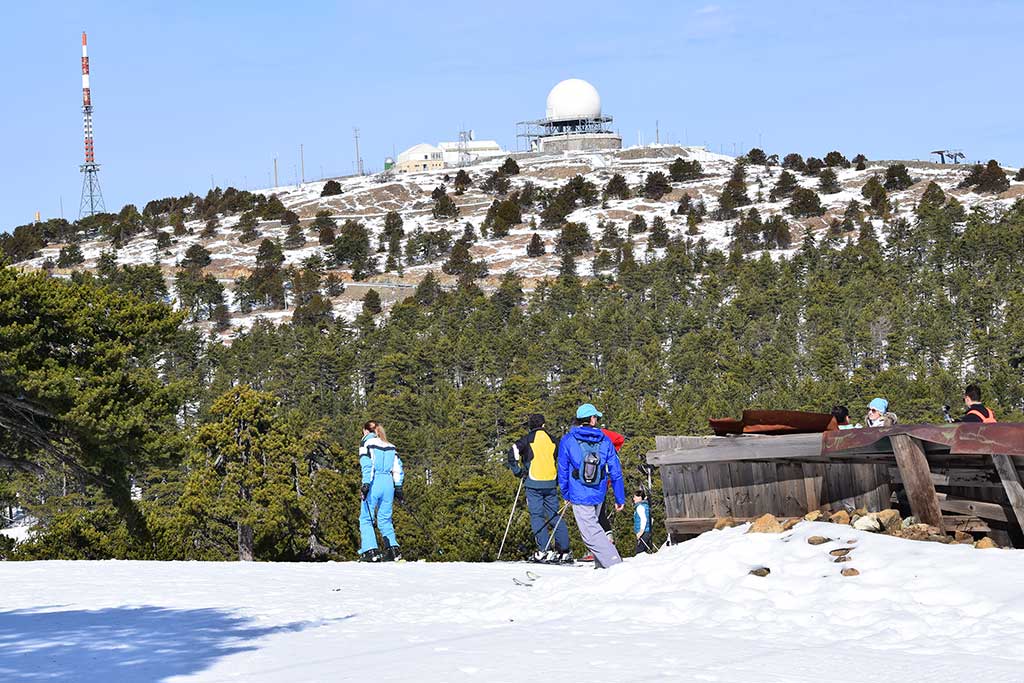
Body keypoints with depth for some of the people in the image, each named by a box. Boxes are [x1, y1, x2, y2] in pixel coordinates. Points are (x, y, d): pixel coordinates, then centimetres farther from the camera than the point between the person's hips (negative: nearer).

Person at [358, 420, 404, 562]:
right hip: (388, 484, 5)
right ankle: (393, 548, -5)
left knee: (366, 519, -1)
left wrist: (366, 484, -13)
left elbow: (367, 465, -8)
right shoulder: (390, 446, 19)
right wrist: (398, 487, 15)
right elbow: (397, 467, 15)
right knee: (385, 520, 10)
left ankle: (370, 551, -13)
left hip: (374, 482, -5)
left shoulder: (366, 442, 3)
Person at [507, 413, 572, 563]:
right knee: (554, 516, 9)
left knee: (537, 516, -2)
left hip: (534, 483, -4)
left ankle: (545, 551, -12)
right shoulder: (551, 439, 12)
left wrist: (518, 472, 1)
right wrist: (560, 478, 23)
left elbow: (513, 454, -10)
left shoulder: (528, 439, 0)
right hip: (551, 483, 4)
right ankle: (564, 551, 5)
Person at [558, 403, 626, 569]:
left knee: (591, 534, -7)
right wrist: (620, 498, 11)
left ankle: (615, 564, -19)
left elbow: (563, 471, 2)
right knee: (593, 525, 25)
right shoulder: (605, 441, 2)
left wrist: (566, 494, 16)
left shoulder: (567, 441, -5)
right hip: (599, 495, 4)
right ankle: (601, 564, 27)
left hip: (579, 496, -4)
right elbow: (615, 472, 4)